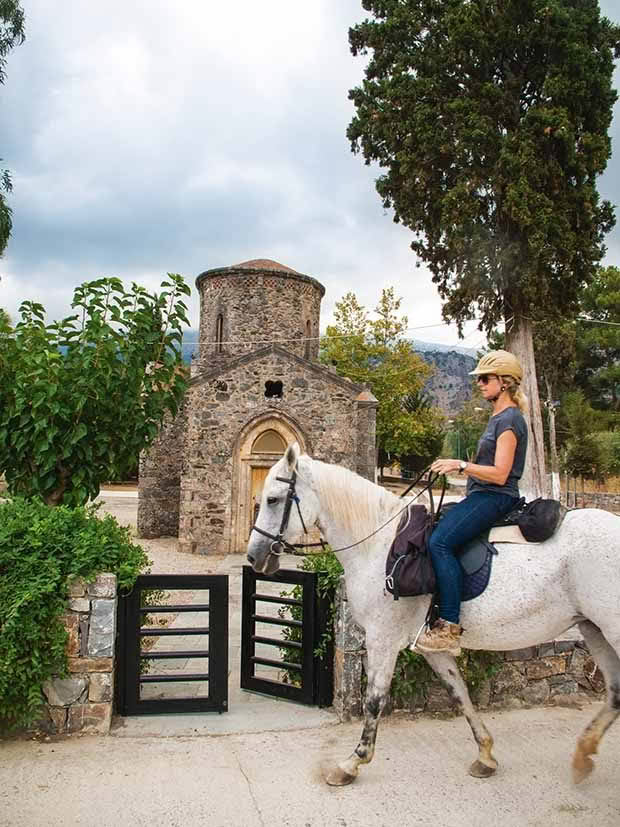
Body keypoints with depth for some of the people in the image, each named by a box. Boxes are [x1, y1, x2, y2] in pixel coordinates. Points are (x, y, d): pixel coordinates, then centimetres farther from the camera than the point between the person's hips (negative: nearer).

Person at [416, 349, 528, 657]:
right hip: (483, 496, 11)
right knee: (428, 535, 9)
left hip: (495, 497, -11)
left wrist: (461, 465, -20)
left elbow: (499, 474, -18)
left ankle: (450, 627, -27)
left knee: (440, 541, -28)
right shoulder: (498, 418, 20)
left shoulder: (509, 419, -10)